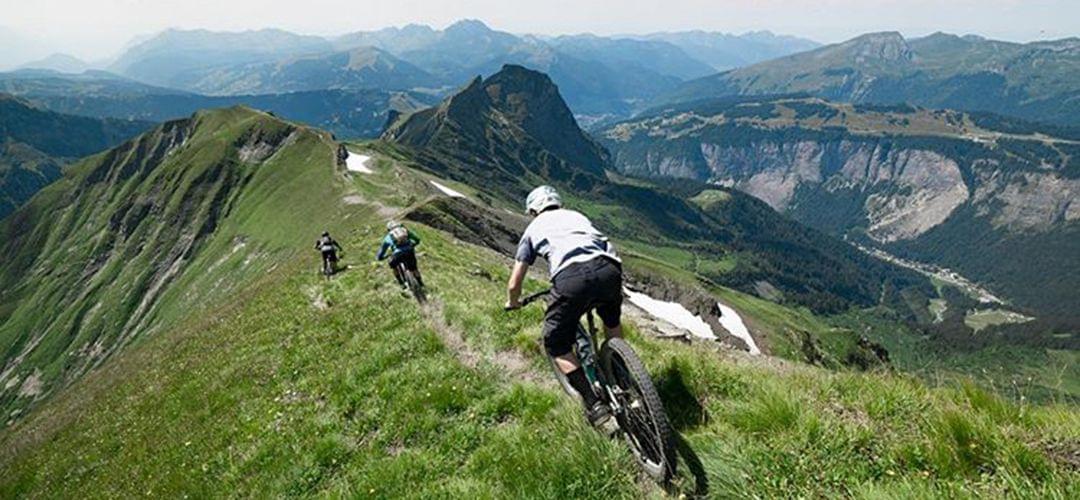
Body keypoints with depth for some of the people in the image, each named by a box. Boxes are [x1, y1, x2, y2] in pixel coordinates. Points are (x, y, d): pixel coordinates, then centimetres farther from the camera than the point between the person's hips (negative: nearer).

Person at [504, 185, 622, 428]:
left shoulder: (534, 228, 28)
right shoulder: (576, 215, 36)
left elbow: (514, 284, 27)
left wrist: (513, 303, 49)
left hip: (571, 278, -4)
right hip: (608, 269, 4)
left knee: (556, 345, 17)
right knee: (612, 318, 36)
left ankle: (594, 404, 11)